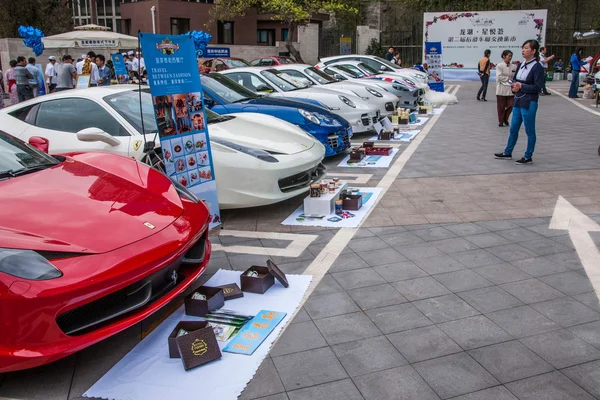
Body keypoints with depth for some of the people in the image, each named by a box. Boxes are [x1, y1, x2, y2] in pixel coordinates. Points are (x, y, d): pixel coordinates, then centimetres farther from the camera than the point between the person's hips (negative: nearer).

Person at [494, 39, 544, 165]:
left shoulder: (537, 67, -12)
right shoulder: (521, 65, 10)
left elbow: (537, 87, -15)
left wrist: (522, 86, -19)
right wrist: (514, 87, -6)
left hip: (529, 104, -7)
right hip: (518, 101, 7)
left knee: (529, 131, 4)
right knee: (513, 129, 15)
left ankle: (528, 157, 15)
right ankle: (507, 153, 28)